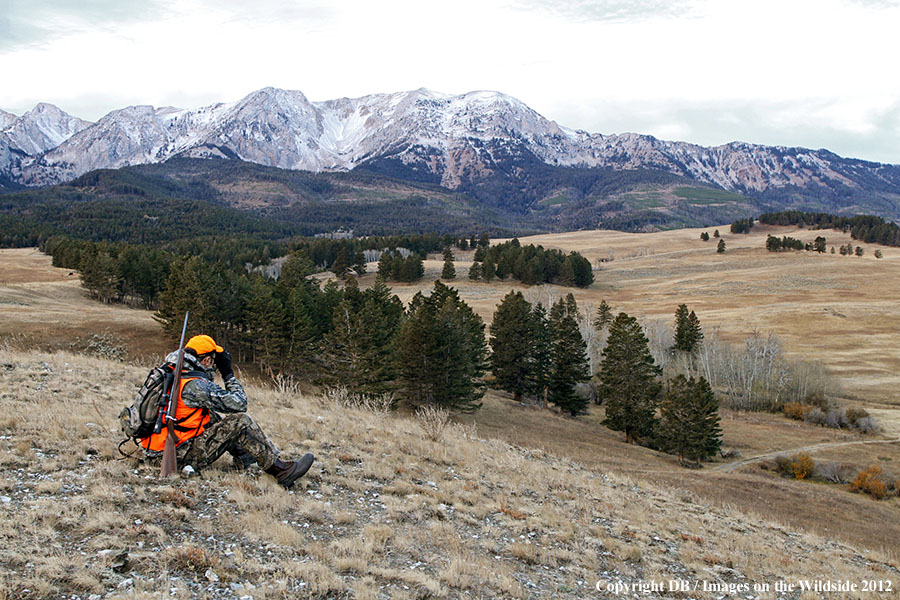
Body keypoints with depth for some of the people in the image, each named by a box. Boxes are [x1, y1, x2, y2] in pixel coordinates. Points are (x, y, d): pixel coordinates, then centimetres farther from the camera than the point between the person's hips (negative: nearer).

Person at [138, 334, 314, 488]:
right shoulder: (194, 386, -22)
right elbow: (240, 404, -15)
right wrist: (228, 373, -4)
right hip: (186, 455, -9)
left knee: (217, 417, 21)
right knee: (241, 422, -12)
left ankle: (245, 458, 20)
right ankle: (280, 470, -7)